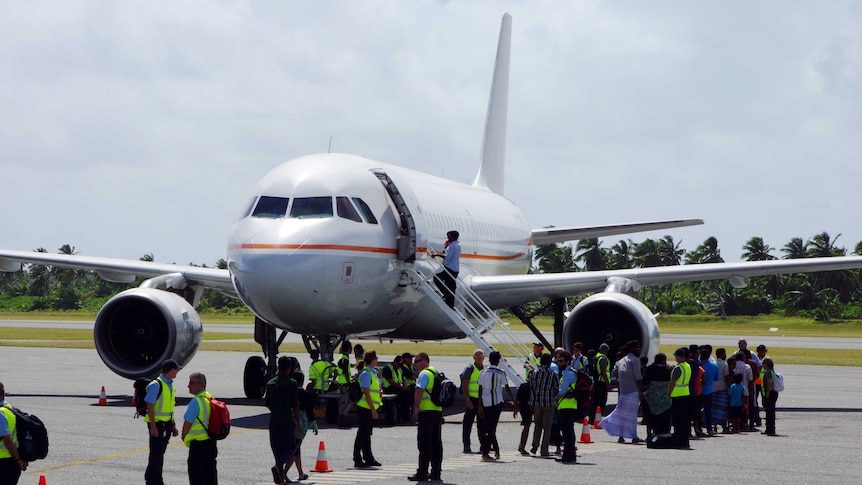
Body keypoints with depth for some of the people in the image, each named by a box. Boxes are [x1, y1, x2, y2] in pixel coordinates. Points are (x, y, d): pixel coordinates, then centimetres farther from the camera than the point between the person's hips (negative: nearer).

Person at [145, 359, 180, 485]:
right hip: (157, 423, -8)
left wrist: (173, 426, 18)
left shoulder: (171, 385, 12)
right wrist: (153, 427, -21)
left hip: (167, 423, 8)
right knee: (156, 453, -6)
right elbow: (150, 406, -17)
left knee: (161, 453, 14)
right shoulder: (155, 385, -15)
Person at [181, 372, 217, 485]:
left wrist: (184, 436, 4)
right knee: (210, 472, 14)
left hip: (198, 443, -8)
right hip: (211, 441, 8)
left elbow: (188, 422, -14)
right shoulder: (210, 398, 8)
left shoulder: (196, 402, -19)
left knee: (196, 472, -1)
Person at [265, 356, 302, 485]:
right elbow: (295, 405, -11)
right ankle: (278, 467, -18)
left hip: (274, 421, 5)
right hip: (288, 420, -5)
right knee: (290, 446, 6)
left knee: (277, 448, 11)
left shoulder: (270, 383, 6)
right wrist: (298, 423, -4)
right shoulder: (291, 383, -9)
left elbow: (267, 403, 11)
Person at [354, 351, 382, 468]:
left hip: (371, 408, 9)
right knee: (362, 434, -5)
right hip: (365, 408, -9)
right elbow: (366, 393, -19)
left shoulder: (373, 372, 14)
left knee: (367, 433, 15)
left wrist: (380, 391, 3)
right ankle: (357, 460, -2)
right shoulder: (366, 373, -15)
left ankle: (368, 458, 22)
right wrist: (373, 410, -20)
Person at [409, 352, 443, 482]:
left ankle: (422, 473, -7)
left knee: (424, 443, -7)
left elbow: (419, 391, -22)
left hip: (426, 412, -9)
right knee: (436, 442, 10)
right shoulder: (435, 373, 18)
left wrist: (417, 407, -15)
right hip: (438, 411, 9)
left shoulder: (424, 374, -11)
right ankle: (435, 472, 12)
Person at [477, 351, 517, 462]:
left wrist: (480, 406, 5)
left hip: (485, 403, 2)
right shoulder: (501, 373, -2)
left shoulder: (483, 373, 3)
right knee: (491, 428, 0)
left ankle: (496, 451, 17)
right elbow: (507, 389, -1)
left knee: (489, 428, 13)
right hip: (497, 403, -2)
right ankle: (485, 453, -6)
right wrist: (514, 401, 9)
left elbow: (480, 390, 2)